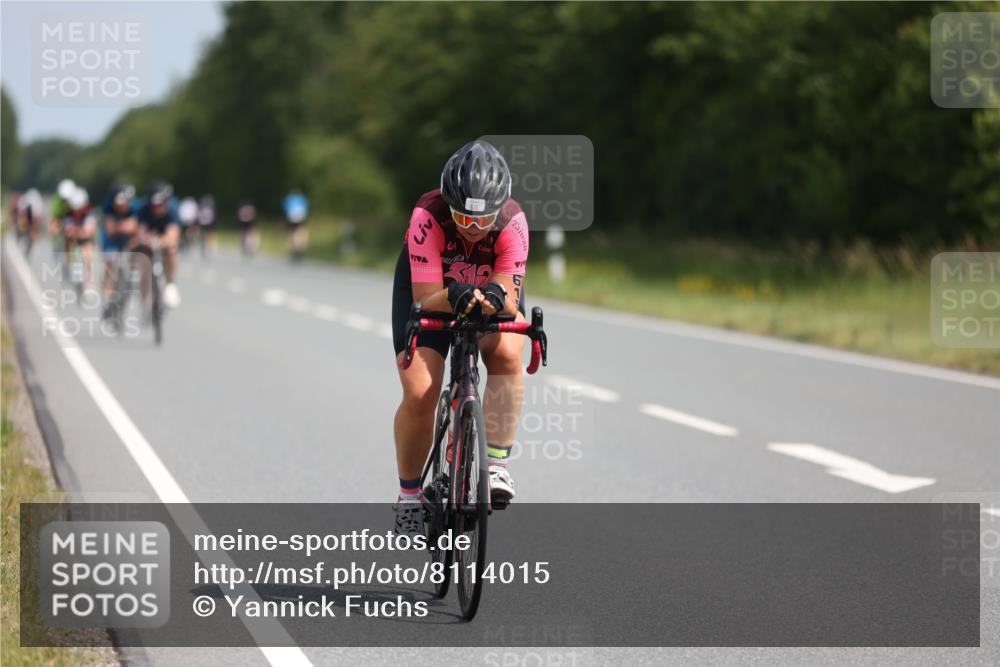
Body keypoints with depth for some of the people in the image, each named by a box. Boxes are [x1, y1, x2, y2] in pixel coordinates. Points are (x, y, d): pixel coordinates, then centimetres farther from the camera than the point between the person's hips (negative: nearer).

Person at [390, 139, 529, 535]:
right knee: (419, 395, -15)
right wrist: (454, 295, -57)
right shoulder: (428, 217, -36)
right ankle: (409, 494, 7)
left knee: (507, 353, -32)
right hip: (432, 290, -1)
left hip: (492, 289, 1)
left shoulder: (513, 223, -32)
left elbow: (510, 299, -35)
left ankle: (496, 464, -22)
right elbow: (427, 301, -36)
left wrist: (496, 298, -57)